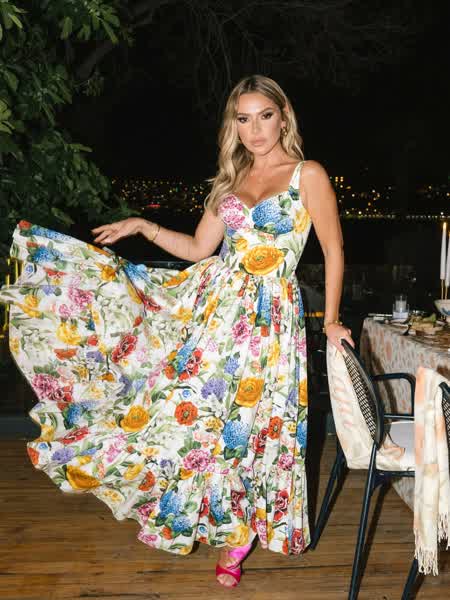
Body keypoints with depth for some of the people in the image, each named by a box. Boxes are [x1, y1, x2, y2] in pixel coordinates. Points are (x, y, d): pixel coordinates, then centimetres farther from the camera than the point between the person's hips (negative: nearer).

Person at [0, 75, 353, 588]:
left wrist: (331, 320, -4)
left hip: (267, 314, -4)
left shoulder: (308, 175, -2)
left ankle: (239, 532, 23)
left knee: (246, 419, 3)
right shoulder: (230, 179, 13)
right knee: (199, 405, 2)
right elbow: (199, 249, 14)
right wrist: (143, 227, 7)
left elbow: (334, 252, -2)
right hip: (212, 301, 5)